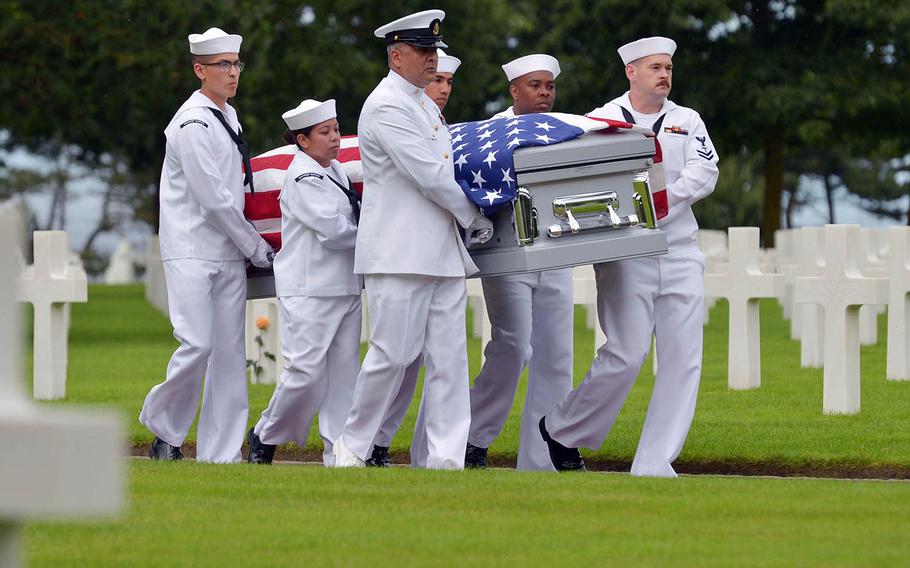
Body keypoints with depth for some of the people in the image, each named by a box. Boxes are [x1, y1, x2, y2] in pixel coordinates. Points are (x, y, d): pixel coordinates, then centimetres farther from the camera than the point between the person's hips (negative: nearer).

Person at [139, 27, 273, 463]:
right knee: (197, 345, -16)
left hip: (229, 255, 8)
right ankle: (164, 429, 5)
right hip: (192, 252, -8)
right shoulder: (193, 124, -13)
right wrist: (259, 250, -7)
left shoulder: (227, 116, 15)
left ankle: (220, 453, 3)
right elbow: (213, 199, -15)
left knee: (229, 354, 2)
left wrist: (248, 249, 14)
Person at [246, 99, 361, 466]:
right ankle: (265, 437, 10)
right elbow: (332, 231, -16)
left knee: (344, 370, 3)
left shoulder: (335, 171, 16)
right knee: (306, 371, -10)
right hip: (308, 290, -8)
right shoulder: (303, 177, -11)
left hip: (344, 287, 8)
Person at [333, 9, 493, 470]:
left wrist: (467, 219, 14)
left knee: (449, 359, 1)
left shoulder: (424, 104, 19)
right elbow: (428, 175, -14)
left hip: (443, 253, 9)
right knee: (392, 354, -5)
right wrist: (475, 219, -5)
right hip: (400, 255, -9)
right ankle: (352, 445, 9)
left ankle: (447, 457, -1)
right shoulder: (386, 106, -11)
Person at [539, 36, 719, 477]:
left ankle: (654, 464, 1)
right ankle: (561, 431, 10)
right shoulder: (602, 120, 5)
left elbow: (704, 173, 0)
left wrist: (663, 199, -15)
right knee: (626, 355, -11)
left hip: (679, 254, 4)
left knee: (683, 359, -3)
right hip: (625, 255, -4)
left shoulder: (687, 122, 14)